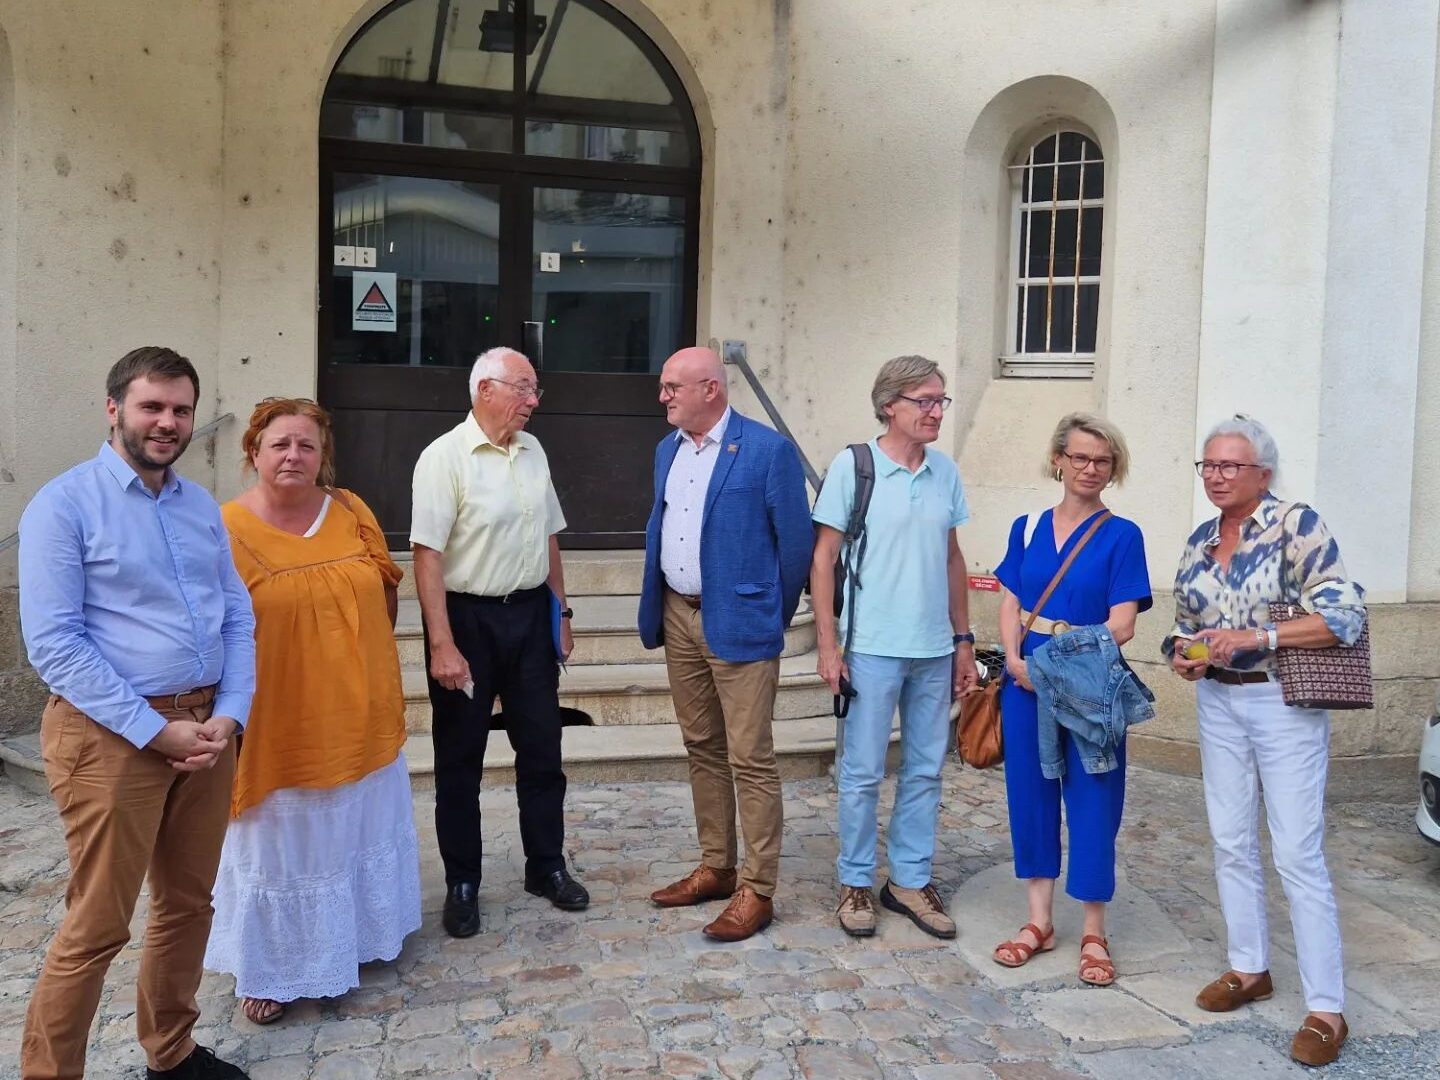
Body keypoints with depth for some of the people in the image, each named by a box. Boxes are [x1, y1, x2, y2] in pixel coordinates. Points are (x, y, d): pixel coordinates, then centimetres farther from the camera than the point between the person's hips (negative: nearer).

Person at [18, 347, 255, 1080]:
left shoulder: (203, 508, 11)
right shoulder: (64, 505, -8)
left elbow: (238, 619, 11)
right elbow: (52, 643, -14)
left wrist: (229, 714, -5)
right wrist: (154, 729, -16)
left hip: (206, 728, 6)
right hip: (111, 734, -6)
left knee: (188, 904, 17)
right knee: (96, 926, 2)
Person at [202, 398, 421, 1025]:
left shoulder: (351, 512, 0)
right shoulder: (227, 529, -13)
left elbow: (385, 591, 11)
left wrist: (363, 661, 9)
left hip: (361, 718, 5)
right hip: (280, 725, -4)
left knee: (358, 830, 21)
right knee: (283, 848, 10)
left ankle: (356, 936, 43)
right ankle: (271, 971, 28)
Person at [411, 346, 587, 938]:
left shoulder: (533, 451, 7)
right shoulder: (445, 457, -13)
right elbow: (428, 555, -17)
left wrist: (561, 611, 16)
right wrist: (442, 644, -21)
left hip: (530, 615, 6)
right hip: (468, 617, -6)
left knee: (542, 748, 13)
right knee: (460, 757, 8)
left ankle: (547, 866, 29)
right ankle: (462, 884, 22)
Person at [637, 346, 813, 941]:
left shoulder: (767, 450, -11)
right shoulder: (667, 449, 11)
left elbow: (796, 541, -7)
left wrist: (773, 616, 1)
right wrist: (657, 609, 15)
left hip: (738, 624, -7)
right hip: (678, 618, 7)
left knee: (750, 761, -1)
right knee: (702, 749, 16)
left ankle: (757, 891, 9)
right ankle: (716, 869, 29)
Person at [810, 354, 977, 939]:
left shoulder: (945, 471, 6)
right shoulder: (852, 466, -7)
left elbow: (952, 558, 13)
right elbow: (823, 557, -6)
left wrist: (963, 639, 12)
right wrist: (827, 644, -9)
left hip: (935, 649, 5)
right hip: (871, 647, -4)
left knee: (925, 770, 12)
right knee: (862, 773, 5)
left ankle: (910, 880, 25)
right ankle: (856, 881, 21)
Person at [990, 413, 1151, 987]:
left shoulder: (1121, 536, -4)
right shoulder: (1027, 528, 7)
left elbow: (1121, 625, -10)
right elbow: (1011, 604, 6)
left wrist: (1061, 664, -16)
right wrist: (1015, 660, -11)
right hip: (1026, 679, 4)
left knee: (1091, 800, 3)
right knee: (1030, 792, 9)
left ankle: (1094, 933, 18)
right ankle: (1039, 921, 23)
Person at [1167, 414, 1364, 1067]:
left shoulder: (1296, 525, -11)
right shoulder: (1199, 541, 8)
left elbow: (1344, 615, -17)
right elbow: (1185, 622, 18)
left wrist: (1255, 636, -24)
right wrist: (1183, 654, -4)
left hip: (1283, 703, -6)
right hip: (1217, 702, 6)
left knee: (1298, 855, -5)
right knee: (1231, 842, 13)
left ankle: (1325, 1008, 5)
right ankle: (1249, 969, 29)